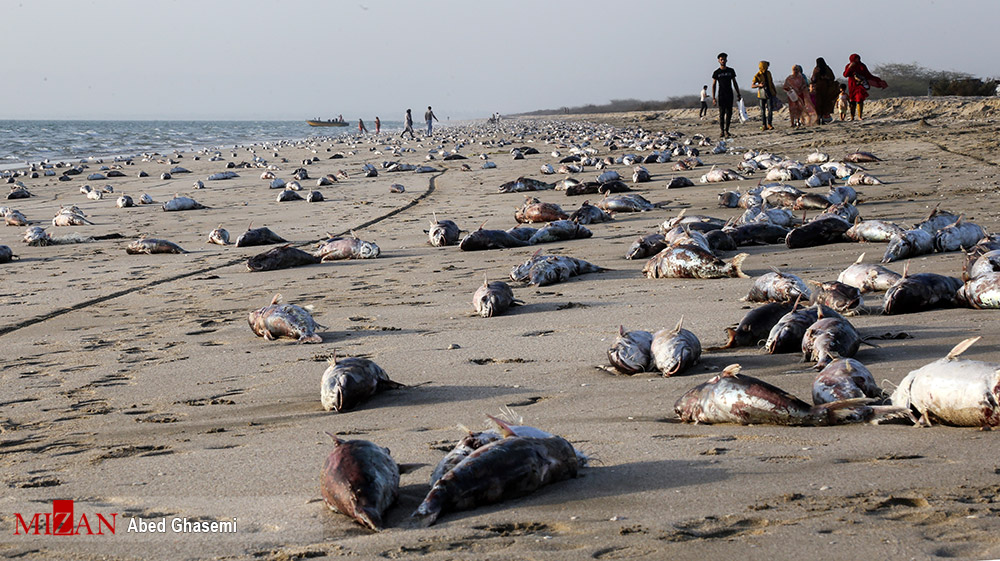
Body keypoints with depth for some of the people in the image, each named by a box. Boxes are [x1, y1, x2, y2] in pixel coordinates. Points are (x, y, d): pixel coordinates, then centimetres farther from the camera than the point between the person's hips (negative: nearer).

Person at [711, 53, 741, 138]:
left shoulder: (731, 71, 9)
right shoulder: (716, 72, 2)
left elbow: (734, 83, 16)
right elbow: (714, 85, 2)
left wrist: (738, 94, 11)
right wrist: (713, 98, -6)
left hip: (730, 95, 2)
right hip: (721, 95, -2)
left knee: (729, 113, -1)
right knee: (722, 113, -6)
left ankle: (726, 130, 6)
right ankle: (721, 130, 1)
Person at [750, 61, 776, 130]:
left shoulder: (768, 73, 5)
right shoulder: (757, 75, -10)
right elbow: (752, 86, -18)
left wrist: (775, 90, 19)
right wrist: (759, 85, -35)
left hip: (769, 94, 3)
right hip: (762, 95, -3)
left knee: (770, 109, -9)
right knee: (763, 111, 2)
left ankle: (769, 124, -3)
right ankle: (764, 125, 8)